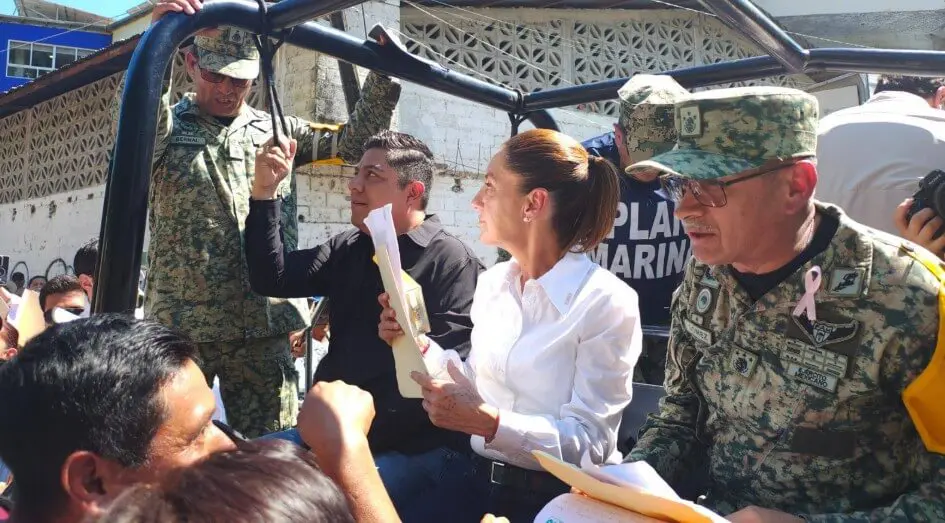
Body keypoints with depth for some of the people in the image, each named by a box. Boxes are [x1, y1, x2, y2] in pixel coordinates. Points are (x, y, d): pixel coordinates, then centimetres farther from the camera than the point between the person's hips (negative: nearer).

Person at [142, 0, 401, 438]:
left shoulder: (277, 130, 14)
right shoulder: (167, 125, 4)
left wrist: (382, 75, 0)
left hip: (264, 325, 3)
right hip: (182, 324, -2)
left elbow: (353, 143, 11)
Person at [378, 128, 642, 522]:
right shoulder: (492, 283, 5)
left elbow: (588, 442, -17)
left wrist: (491, 423, -28)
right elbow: (478, 389, 11)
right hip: (479, 481, 6)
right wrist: (420, 346, -2)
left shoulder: (607, 302, -15)